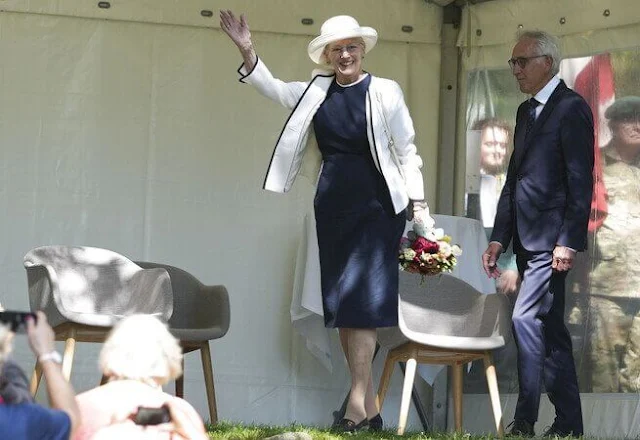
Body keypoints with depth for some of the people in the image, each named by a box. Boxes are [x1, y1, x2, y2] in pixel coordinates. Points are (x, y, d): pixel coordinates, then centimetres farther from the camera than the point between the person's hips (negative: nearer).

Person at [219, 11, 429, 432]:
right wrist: (247, 51, -10)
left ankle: (356, 405, -13)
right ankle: (370, 410, 10)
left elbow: (407, 152, -1)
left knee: (361, 303, -11)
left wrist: (419, 207, -4)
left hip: (375, 208, -6)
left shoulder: (385, 92, -4)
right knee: (340, 306, 5)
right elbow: (274, 88, 7)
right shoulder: (318, 91, 8)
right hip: (332, 208, 6)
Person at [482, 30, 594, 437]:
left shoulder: (571, 108, -8)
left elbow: (581, 182, -14)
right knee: (549, 330, 10)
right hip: (527, 241, 9)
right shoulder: (527, 111, 18)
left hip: (552, 239, -9)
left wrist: (568, 242, -19)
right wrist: (499, 237, 12)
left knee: (527, 320, -15)